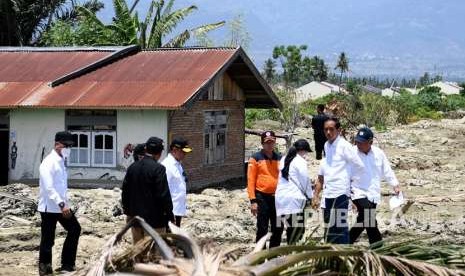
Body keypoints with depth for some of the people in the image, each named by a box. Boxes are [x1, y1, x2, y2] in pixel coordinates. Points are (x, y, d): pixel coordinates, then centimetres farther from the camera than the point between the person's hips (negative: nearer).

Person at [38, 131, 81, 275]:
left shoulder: (61, 162, 11)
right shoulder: (48, 163, -17)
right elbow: (48, 188, -25)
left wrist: (65, 203, 17)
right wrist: (61, 204, -31)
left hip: (62, 206, 9)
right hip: (49, 207, -9)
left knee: (75, 229, 12)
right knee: (47, 241, -1)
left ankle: (67, 264, 22)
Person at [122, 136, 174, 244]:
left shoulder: (132, 167, 5)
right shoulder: (158, 169, -16)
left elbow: (125, 192, 11)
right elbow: (164, 195, -16)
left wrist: (128, 212, 20)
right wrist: (170, 216, -7)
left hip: (136, 217, 6)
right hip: (154, 219, -6)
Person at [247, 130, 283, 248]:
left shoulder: (279, 159, 11)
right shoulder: (255, 158, -2)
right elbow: (251, 180, -6)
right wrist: (253, 200, -12)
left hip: (277, 197, 5)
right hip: (262, 197, -5)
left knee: (278, 229, 9)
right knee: (262, 229, -2)